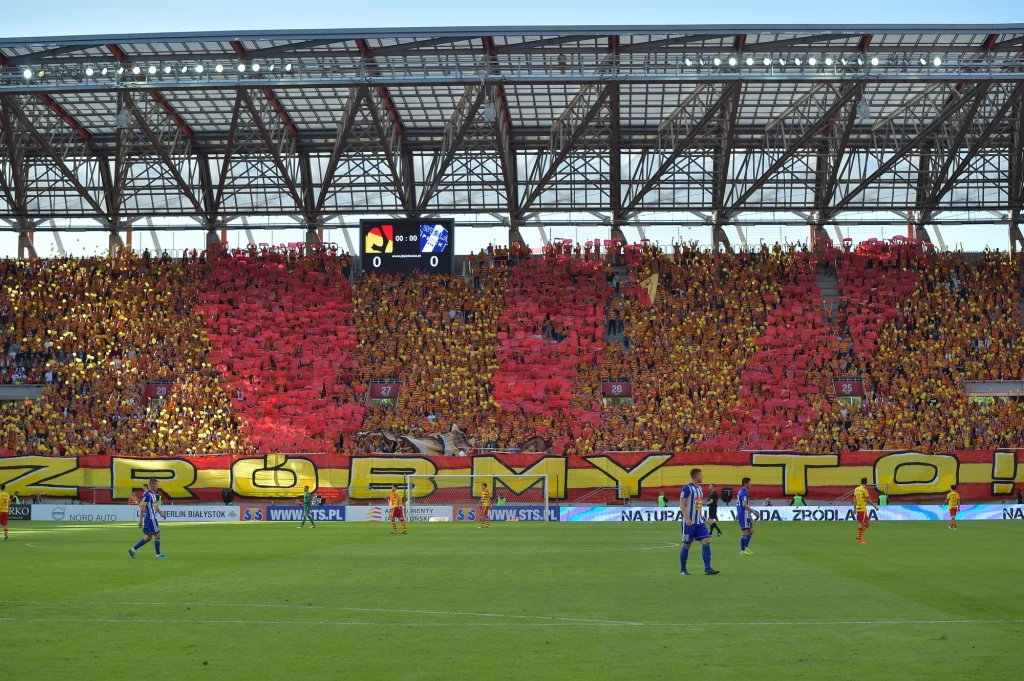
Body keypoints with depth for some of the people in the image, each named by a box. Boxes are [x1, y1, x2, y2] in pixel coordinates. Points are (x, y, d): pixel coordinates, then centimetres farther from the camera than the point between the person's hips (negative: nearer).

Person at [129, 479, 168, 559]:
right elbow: (142, 507, -17)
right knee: (157, 535, -5)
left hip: (152, 518, 10)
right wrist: (141, 520, -19)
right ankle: (158, 554, 1)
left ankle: (133, 549, 16)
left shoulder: (153, 494, 14)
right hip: (150, 518, -10)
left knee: (149, 537, 12)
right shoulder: (147, 495, -15)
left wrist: (161, 513, 11)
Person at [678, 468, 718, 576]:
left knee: (706, 541, -4)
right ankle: (682, 570, 12)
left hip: (699, 522, 7)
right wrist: (687, 518, -24)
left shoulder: (699, 488, 13)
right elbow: (682, 504, -16)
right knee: (686, 545, 1)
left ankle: (707, 568, -4)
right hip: (689, 522, -7)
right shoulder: (687, 488, -12)